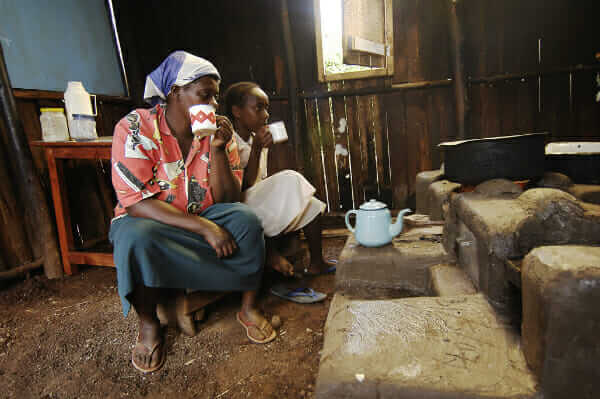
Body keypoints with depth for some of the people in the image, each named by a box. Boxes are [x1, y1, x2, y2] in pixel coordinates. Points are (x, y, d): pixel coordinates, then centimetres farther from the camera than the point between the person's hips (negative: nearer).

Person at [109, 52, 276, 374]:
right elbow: (136, 202, -23)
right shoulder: (134, 128, -15)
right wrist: (204, 227, -30)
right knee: (135, 238, -35)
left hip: (204, 216, 3)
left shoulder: (218, 131, -5)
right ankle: (148, 324, -8)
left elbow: (227, 200, -9)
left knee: (246, 220, -24)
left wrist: (218, 149, -23)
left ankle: (248, 308, -4)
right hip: (149, 222, -2)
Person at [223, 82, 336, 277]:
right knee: (288, 180, -25)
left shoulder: (257, 140, 12)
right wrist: (256, 148, -23)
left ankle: (316, 262, 8)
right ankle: (271, 252, -14)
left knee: (310, 204, -2)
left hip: (259, 204, 9)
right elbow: (245, 186, -20)